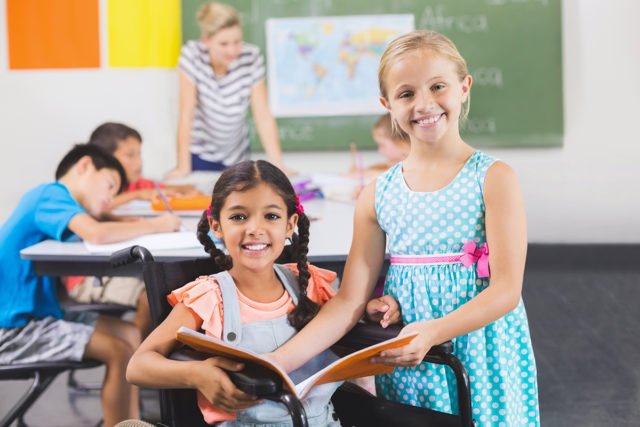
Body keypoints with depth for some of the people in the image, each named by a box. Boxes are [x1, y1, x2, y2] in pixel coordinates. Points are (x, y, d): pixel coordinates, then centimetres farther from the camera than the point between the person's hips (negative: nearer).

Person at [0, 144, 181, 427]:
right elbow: (97, 234, -32)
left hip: (38, 313, 10)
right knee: (118, 352, -16)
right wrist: (155, 225, -18)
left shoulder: (53, 200, 14)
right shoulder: (52, 194, -15)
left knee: (129, 335, 10)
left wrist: (139, 226, -6)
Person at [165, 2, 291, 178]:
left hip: (237, 154, 2)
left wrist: (277, 165, -21)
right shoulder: (192, 55, -22)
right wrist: (183, 167, -23)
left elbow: (264, 117, -16)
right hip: (199, 153, -2)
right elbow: (186, 115, -21)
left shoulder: (252, 58, -18)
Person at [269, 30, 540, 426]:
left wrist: (431, 333, -27)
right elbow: (349, 302, 0)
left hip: (481, 359, -2)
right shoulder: (378, 195, 2)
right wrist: (278, 362, -13)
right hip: (405, 367, 2)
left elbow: (507, 289, -12)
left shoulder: (493, 178, -7)